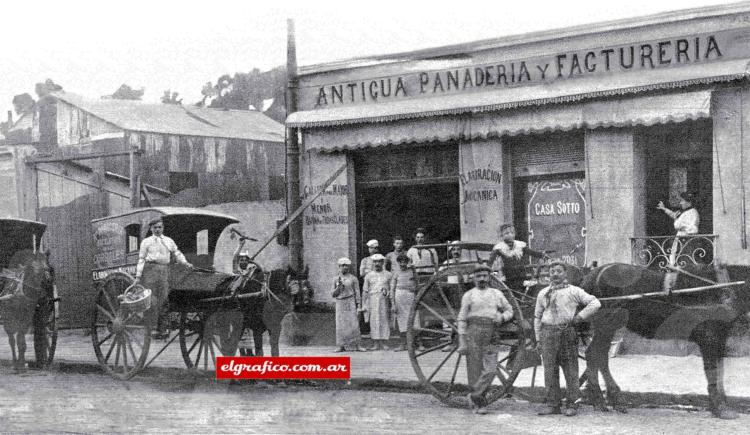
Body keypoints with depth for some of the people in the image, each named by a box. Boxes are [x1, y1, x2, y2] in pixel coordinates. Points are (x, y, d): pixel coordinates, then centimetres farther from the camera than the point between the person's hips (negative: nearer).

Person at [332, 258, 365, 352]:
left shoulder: (353, 279, 5)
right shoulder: (336, 280, 11)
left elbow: (357, 292, 4)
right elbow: (333, 294, 11)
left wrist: (359, 305, -3)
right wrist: (338, 287, -7)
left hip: (350, 303, -2)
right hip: (340, 304, 2)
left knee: (353, 324, -6)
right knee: (340, 325, -1)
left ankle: (357, 345, -4)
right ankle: (341, 346, 3)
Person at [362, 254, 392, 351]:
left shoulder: (388, 275, 9)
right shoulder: (369, 275, 10)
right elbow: (365, 291, 10)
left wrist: (387, 292, -10)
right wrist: (363, 305, 4)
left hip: (384, 300, 0)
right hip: (372, 301, 0)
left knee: (385, 321, -3)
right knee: (374, 322, -4)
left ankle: (384, 343, 0)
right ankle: (376, 344, -3)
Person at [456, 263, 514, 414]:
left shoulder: (497, 294, 15)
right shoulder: (469, 295, 8)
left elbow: (509, 310, 22)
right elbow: (462, 319, 4)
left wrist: (502, 317, -1)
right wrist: (462, 342, -3)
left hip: (491, 335, 2)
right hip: (473, 333, -1)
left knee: (490, 369, -12)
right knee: (475, 369, 0)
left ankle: (475, 396, 0)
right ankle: (480, 404, 9)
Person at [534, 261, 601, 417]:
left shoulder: (574, 291, 6)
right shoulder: (543, 293, 16)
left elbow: (595, 303, 1)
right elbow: (537, 317, 19)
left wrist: (580, 316, -7)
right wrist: (538, 338, 12)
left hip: (567, 333, -3)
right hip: (548, 333, 3)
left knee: (570, 370, -1)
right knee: (550, 370, 2)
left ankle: (573, 405, 5)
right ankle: (552, 404, 8)